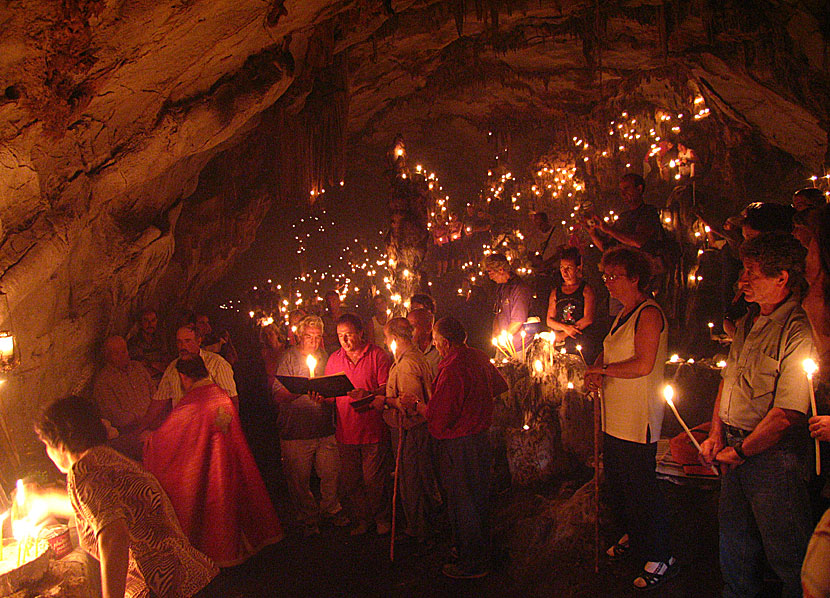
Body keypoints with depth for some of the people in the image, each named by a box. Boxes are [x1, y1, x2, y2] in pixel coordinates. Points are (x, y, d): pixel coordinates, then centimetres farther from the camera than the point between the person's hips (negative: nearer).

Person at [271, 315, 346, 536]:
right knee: (299, 478, 4)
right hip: (296, 430, -3)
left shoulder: (325, 357, 12)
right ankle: (309, 518, 22)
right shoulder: (289, 358, -1)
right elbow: (277, 394, -8)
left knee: (331, 473, 6)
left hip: (325, 429, 3)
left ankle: (331, 510, 29)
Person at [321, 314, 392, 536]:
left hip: (373, 430, -4)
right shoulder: (334, 358, 10)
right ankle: (360, 520, 26)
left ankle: (381, 518, 22)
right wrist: (321, 396, -10)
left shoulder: (378, 355, -3)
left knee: (373, 480, 1)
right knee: (349, 481, 9)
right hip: (346, 431, 4)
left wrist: (368, 395, -27)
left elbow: (387, 389, -9)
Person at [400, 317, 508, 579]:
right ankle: (481, 554, 36)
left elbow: (438, 419, -23)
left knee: (462, 503, 5)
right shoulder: (480, 358, 2)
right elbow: (500, 386, 19)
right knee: (479, 500, 20)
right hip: (480, 437, 9)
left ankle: (472, 564, 19)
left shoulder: (451, 371, -25)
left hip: (458, 446, -9)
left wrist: (416, 404, -7)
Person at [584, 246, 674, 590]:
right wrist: (594, 372, -2)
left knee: (641, 489, -2)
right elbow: (608, 354, 19)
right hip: (616, 419, 9)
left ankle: (661, 558, 12)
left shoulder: (649, 314, -15)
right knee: (618, 486, 20)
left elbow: (643, 365, -23)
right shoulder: (623, 315, 15)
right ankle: (633, 537, 40)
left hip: (639, 421, -9)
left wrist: (603, 369, -12)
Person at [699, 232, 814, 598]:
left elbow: (787, 413, -22)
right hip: (734, 449, 8)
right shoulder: (746, 324, 8)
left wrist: (739, 452, -13)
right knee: (735, 542, 23)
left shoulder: (799, 332, -20)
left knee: (786, 553, 6)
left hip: (772, 457, -8)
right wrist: (716, 435, 8)